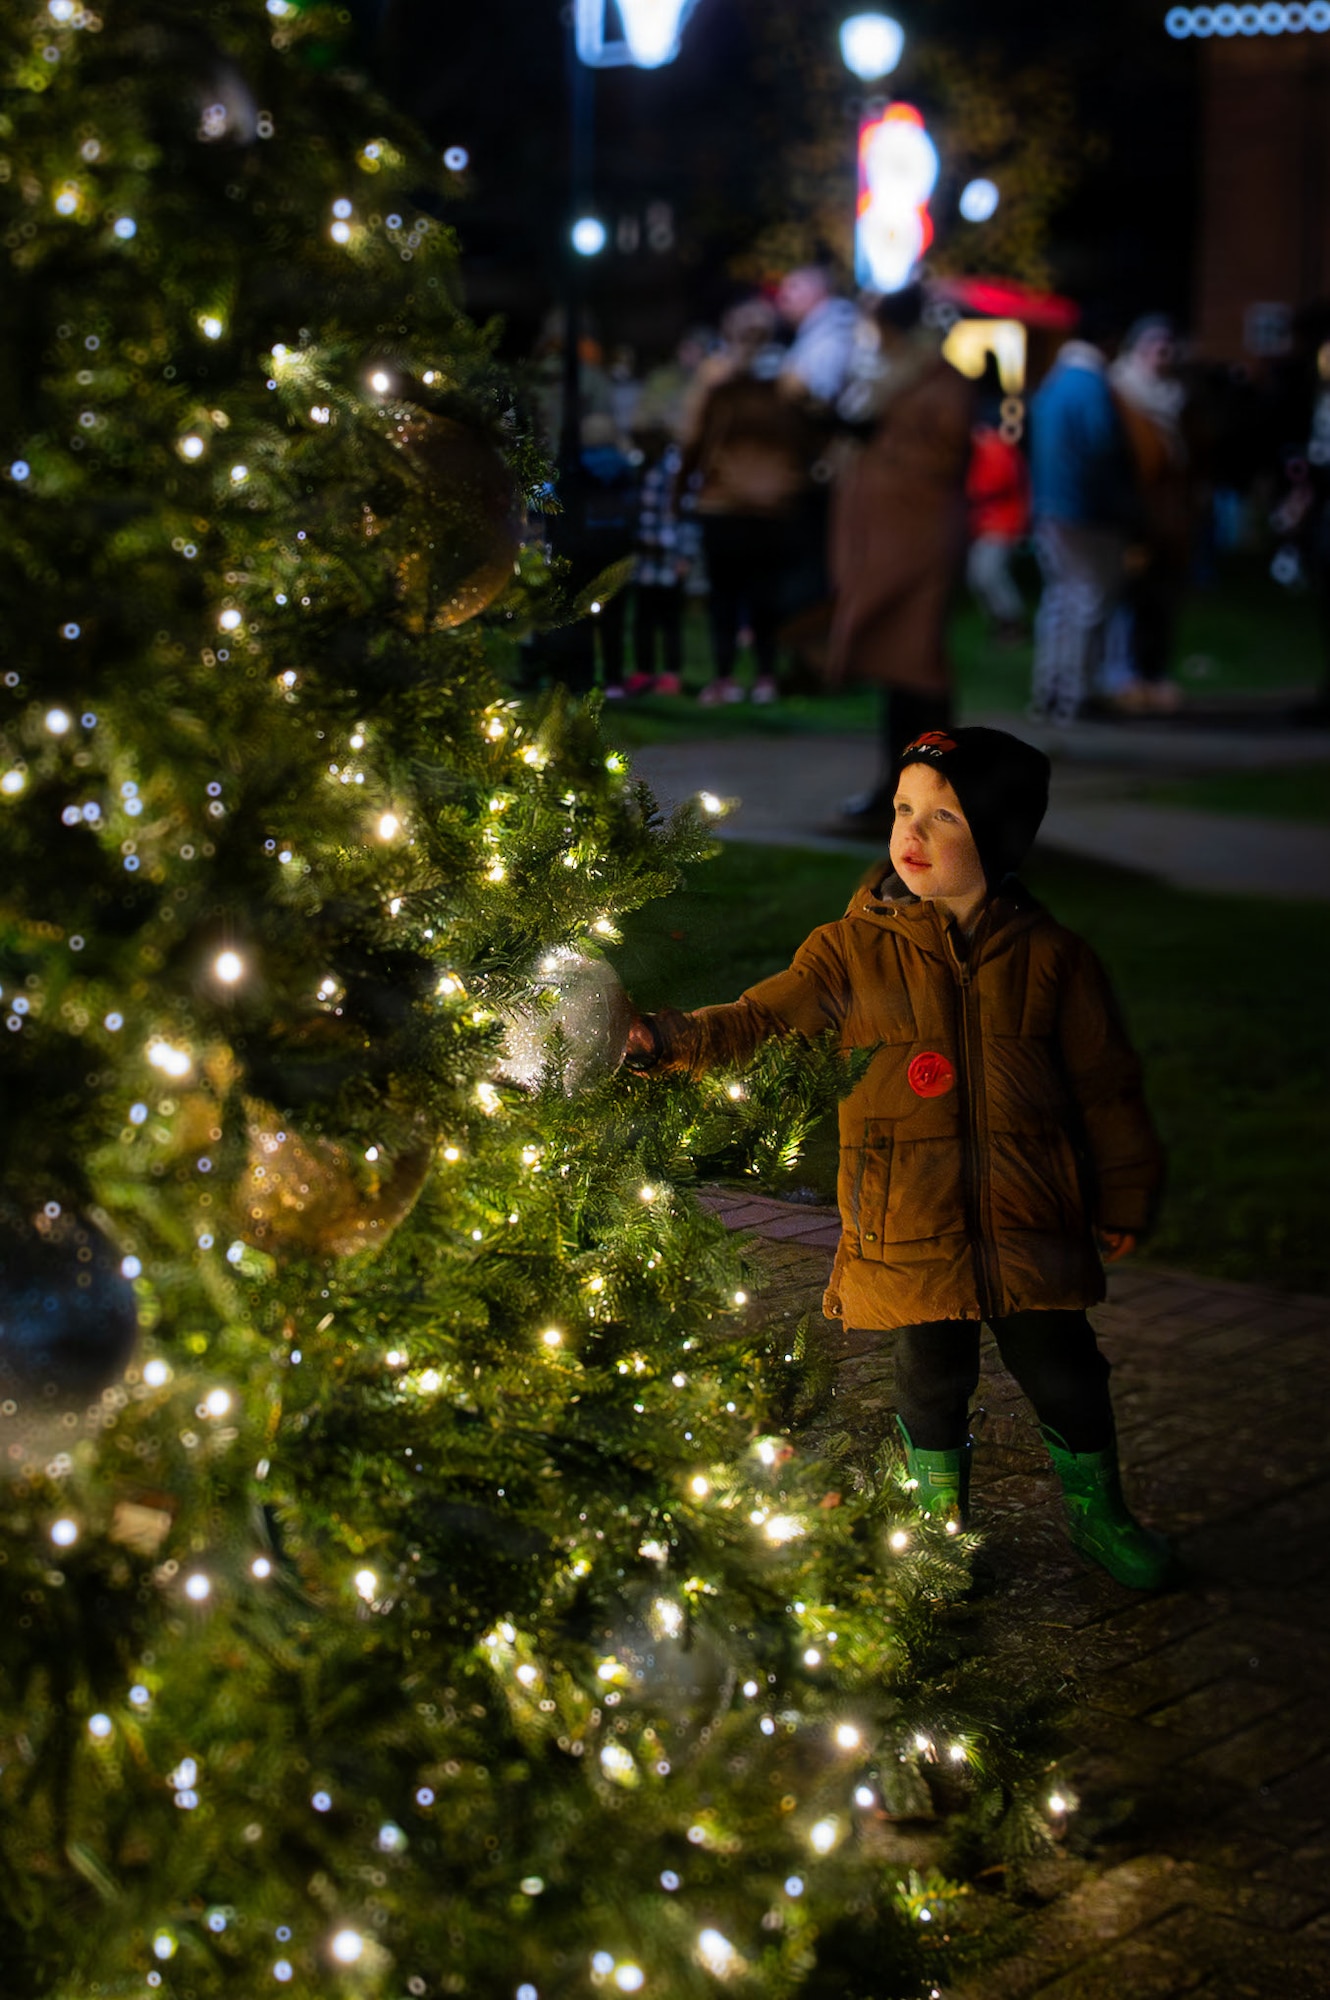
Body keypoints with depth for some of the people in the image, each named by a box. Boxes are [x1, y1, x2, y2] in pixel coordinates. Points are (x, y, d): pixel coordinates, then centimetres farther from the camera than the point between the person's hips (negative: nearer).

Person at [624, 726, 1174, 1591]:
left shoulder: (1048, 956, -2)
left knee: (1064, 1373, 9)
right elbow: (764, 1021, -10)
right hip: (909, 1228, 0)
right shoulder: (854, 952, -3)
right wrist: (667, 1037, -27)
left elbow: (1105, 1083, 5)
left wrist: (1124, 1197, 8)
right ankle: (942, 1525, 34)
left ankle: (1099, 1513, 34)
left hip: (1030, 1222, 0)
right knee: (933, 1379, 11)